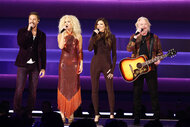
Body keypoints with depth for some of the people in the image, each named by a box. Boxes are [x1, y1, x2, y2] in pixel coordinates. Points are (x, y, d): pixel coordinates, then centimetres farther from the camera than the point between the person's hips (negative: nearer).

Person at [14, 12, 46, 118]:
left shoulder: (42, 35, 9)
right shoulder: (22, 31, 4)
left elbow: (43, 52, 11)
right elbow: (20, 44, -15)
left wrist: (43, 67, 5)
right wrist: (28, 31, -16)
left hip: (35, 65, 2)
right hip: (23, 65, -2)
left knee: (33, 91, 2)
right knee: (19, 90, -7)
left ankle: (29, 113, 11)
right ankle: (17, 113, 3)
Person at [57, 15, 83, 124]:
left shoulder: (78, 36, 6)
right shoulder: (61, 35, 4)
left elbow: (80, 52, 7)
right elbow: (61, 46, -16)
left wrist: (81, 64, 1)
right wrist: (63, 34, -17)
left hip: (74, 63, 0)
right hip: (64, 62, 0)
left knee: (73, 87, -1)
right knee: (63, 86, -1)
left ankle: (71, 113, 5)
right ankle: (62, 112, 3)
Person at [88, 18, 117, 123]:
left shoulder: (111, 37, 1)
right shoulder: (94, 36, 4)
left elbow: (114, 54, 2)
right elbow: (90, 49, -14)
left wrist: (113, 69, -5)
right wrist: (94, 36, -19)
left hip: (107, 65, -1)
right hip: (95, 64, 1)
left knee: (110, 90, -1)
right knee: (94, 90, 4)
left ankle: (112, 114, 11)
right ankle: (96, 114, 14)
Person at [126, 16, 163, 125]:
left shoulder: (154, 37, 7)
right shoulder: (134, 37, 6)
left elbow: (159, 51, 11)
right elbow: (129, 49, -11)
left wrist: (158, 59, -10)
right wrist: (136, 36, -20)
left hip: (150, 68, 0)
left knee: (154, 93, -1)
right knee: (137, 93, 4)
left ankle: (157, 117, 7)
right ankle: (137, 118, 12)